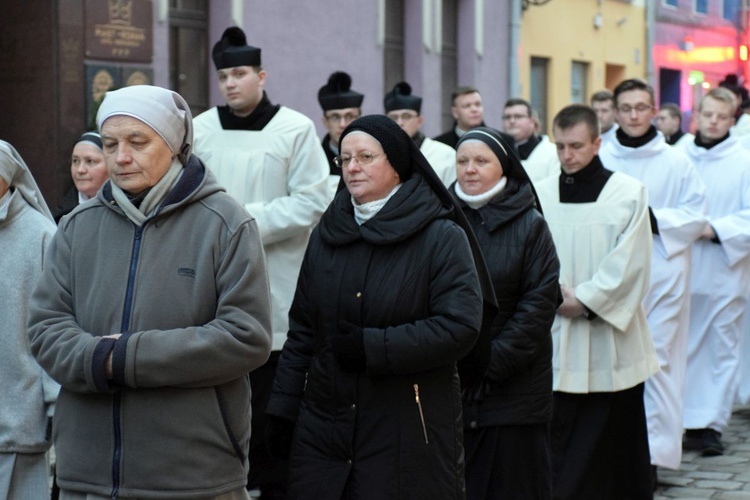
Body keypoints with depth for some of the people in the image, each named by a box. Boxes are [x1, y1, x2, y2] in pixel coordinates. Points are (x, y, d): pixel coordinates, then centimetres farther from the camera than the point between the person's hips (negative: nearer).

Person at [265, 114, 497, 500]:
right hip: (322, 429, 4)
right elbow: (301, 330, 15)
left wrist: (372, 346, -17)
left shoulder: (442, 237, -3)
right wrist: (283, 409, 10)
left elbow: (461, 327, -14)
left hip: (408, 438, -4)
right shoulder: (327, 234, 13)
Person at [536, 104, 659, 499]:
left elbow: (629, 264, -7)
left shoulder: (629, 193, -1)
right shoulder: (541, 194, 6)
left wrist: (584, 300, -11)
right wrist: (555, 297, -12)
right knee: (558, 448, 0)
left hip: (610, 342, -2)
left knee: (613, 450, 6)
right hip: (555, 342, 2)